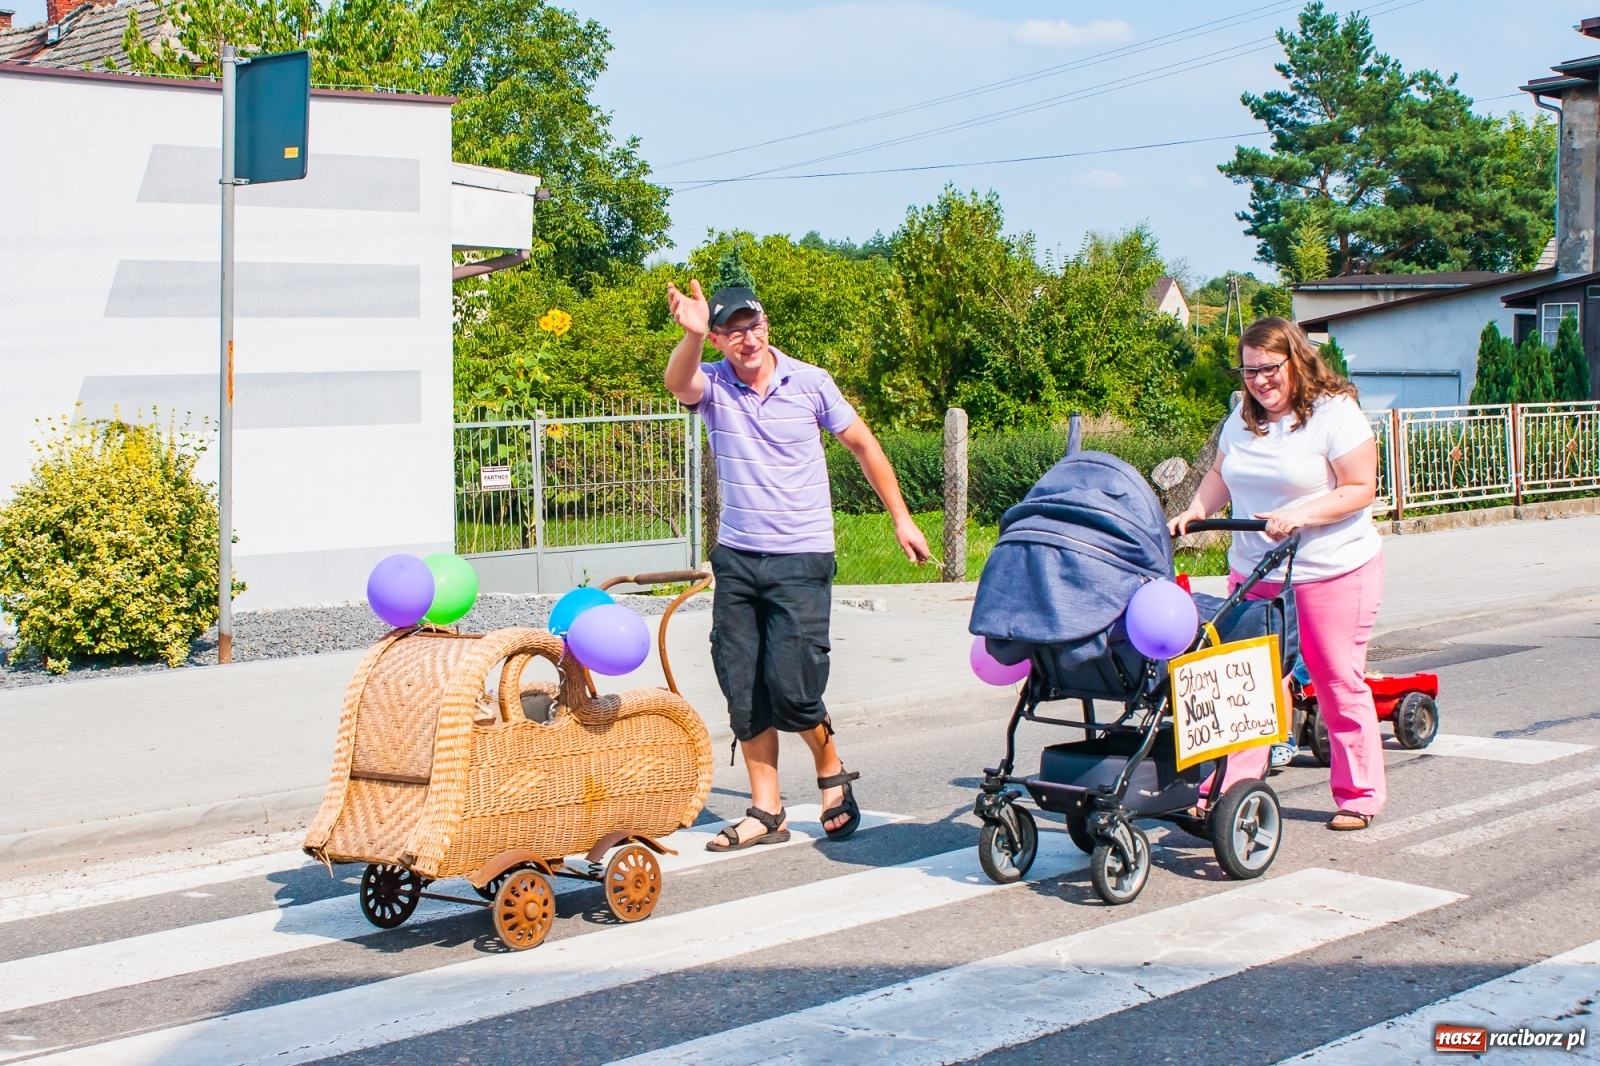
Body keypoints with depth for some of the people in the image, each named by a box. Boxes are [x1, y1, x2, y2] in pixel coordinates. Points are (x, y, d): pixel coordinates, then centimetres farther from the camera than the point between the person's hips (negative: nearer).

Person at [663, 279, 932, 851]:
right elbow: (678, 383, -27)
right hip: (736, 560, 3)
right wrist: (692, 335, -48)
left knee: (790, 686, -9)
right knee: (742, 691, 4)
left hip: (801, 559, -3)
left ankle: (833, 775, 18)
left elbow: (862, 444, 7)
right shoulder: (712, 384, -2)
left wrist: (901, 518, 9)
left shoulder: (810, 382, -4)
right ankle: (766, 812, 16)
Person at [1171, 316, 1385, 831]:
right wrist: (1194, 512, -2)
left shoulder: (1335, 413, -11)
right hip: (1253, 573, 5)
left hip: (1332, 573, -5)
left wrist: (1300, 515, -25)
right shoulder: (1242, 419, 9)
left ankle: (1359, 795, 15)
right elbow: (1220, 474, 17)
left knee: (1338, 683, 3)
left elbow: (1361, 490, -14)